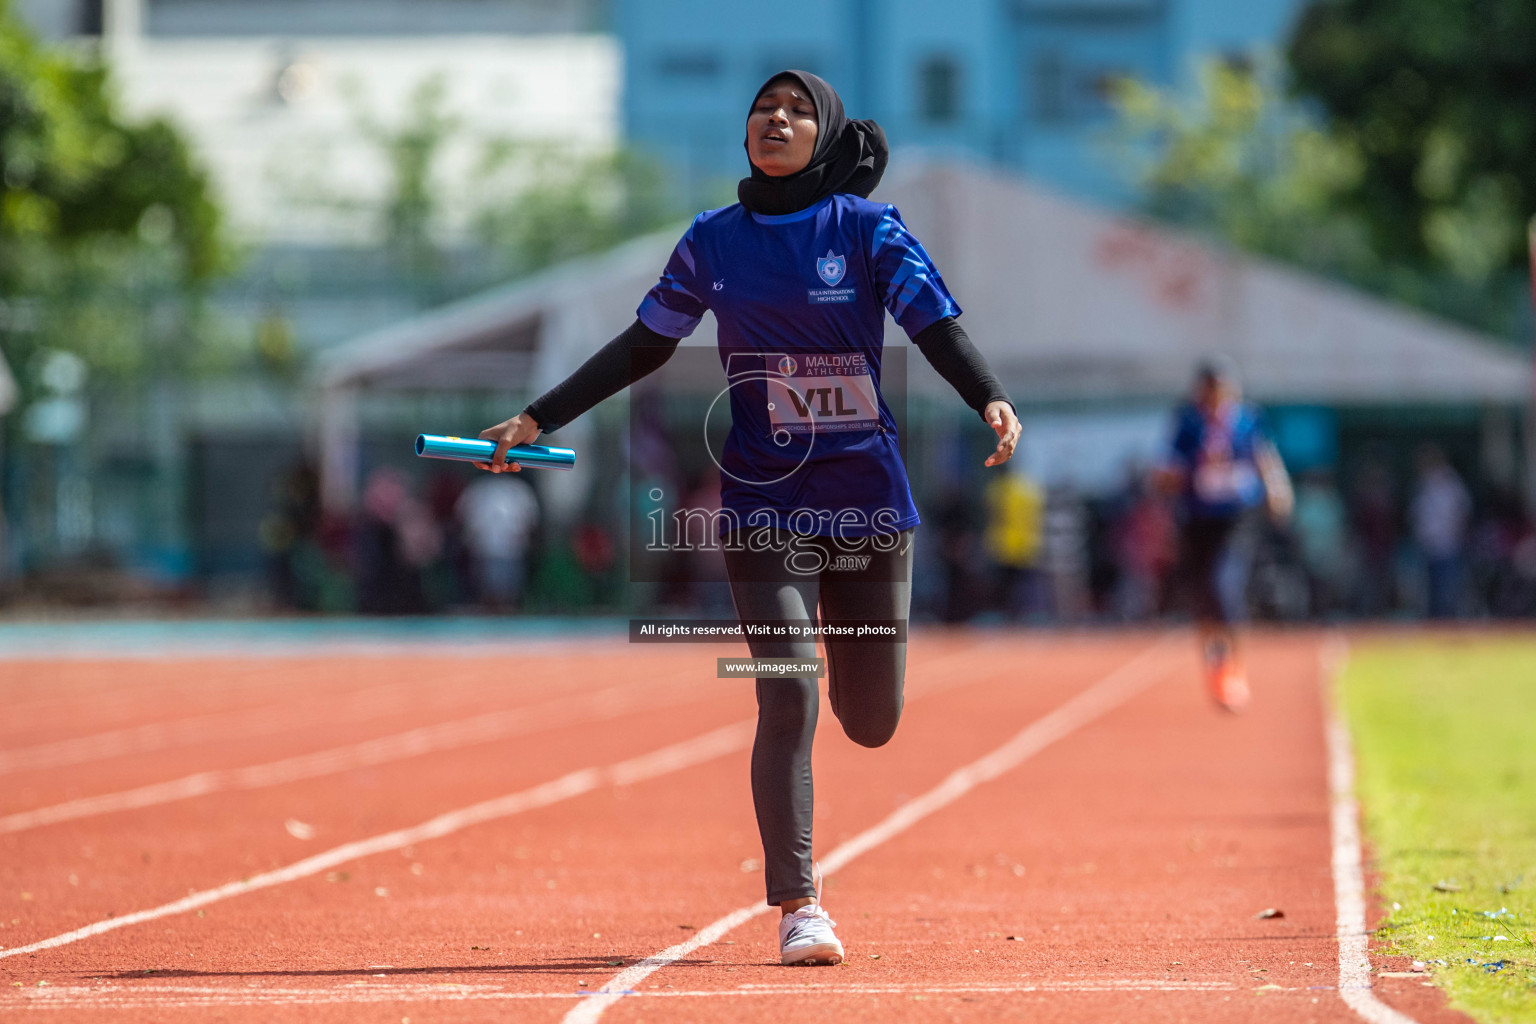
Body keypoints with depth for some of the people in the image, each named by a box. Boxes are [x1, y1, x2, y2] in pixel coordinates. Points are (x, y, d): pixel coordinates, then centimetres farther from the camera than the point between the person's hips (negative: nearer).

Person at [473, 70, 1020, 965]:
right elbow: (643, 348, 15)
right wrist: (538, 419, 9)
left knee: (871, 724, 5)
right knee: (789, 699, -15)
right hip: (764, 504, 0)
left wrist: (991, 401, -29)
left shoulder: (867, 228, 0)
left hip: (868, 498, 0)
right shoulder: (714, 241, 6)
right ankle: (798, 906, -9)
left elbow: (940, 328, -9)